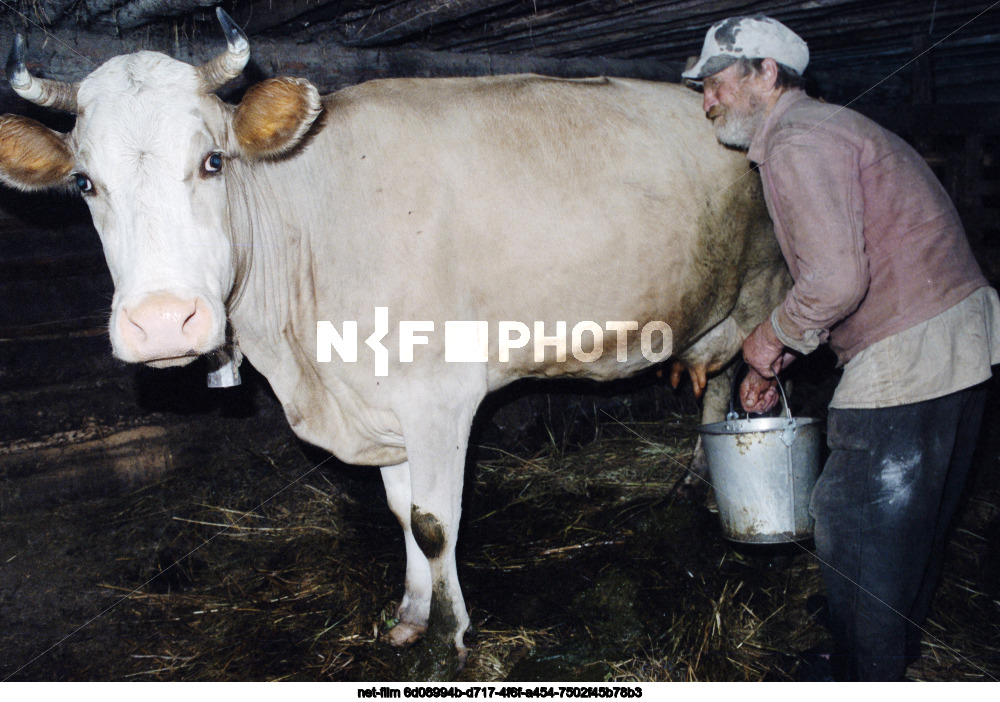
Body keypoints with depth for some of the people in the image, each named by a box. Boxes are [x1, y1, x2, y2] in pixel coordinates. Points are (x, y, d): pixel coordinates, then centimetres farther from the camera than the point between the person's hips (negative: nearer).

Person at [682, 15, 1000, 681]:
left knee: (854, 532, 3)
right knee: (914, 520, 23)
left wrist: (772, 337, -8)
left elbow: (835, 280, -26)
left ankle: (866, 682, 20)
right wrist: (779, 358, 18)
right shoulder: (825, 126, 18)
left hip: (909, 353, -11)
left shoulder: (796, 140, -15)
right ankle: (897, 653, 41)